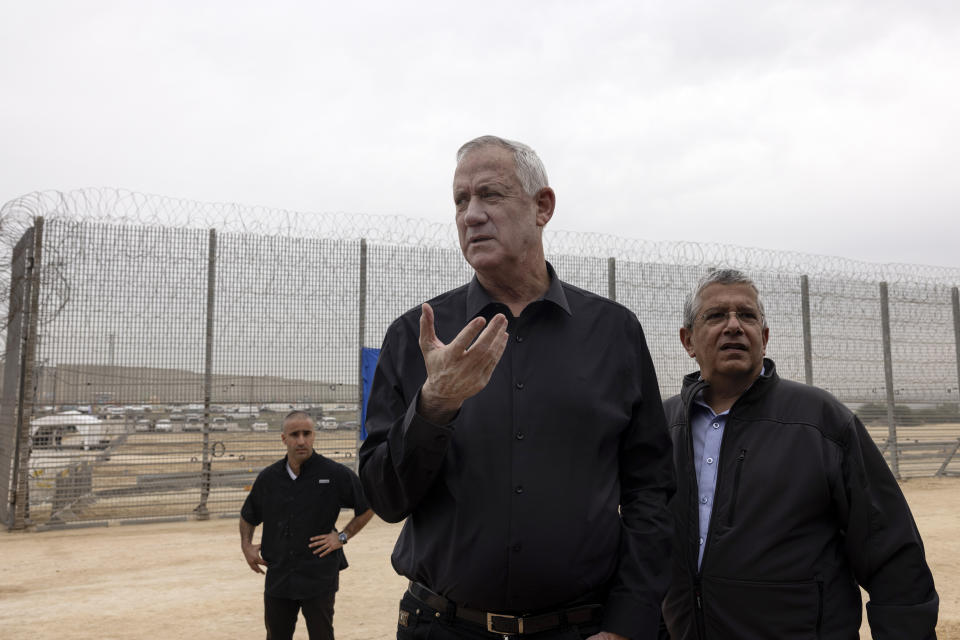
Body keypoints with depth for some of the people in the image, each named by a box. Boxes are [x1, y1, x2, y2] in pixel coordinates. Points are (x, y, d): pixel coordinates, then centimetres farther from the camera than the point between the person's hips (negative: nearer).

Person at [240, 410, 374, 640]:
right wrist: (246, 545, 6)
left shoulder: (335, 474, -9)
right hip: (278, 576, 4)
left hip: (319, 577, -4)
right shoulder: (268, 478, 3)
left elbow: (369, 505, 0)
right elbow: (248, 516, 20)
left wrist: (343, 536, -6)